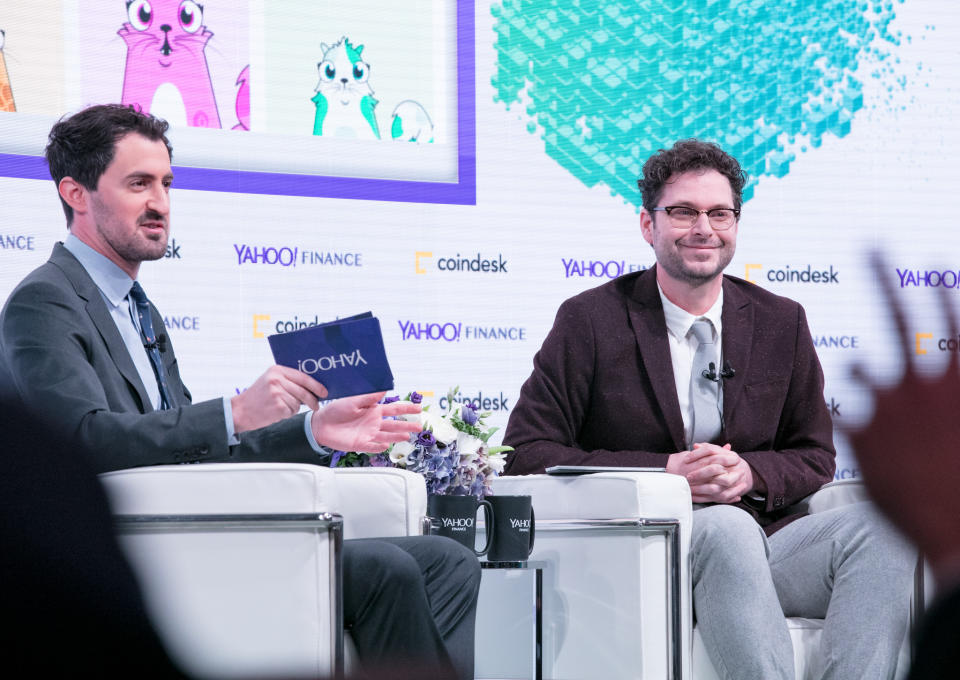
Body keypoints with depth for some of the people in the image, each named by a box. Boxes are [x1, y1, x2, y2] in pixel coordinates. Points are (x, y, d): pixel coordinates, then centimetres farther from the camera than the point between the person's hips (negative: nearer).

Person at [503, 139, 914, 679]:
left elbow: (814, 457, 19)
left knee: (878, 527, -25)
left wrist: (750, 473, -7)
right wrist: (661, 472, -13)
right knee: (726, 526, -38)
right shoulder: (591, 321, 4)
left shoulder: (782, 324, 16)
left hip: (762, 542, 4)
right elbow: (527, 455, -2)